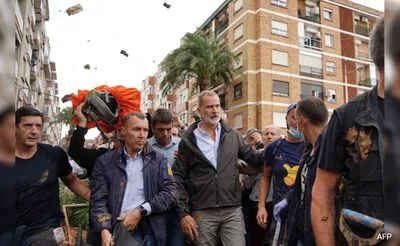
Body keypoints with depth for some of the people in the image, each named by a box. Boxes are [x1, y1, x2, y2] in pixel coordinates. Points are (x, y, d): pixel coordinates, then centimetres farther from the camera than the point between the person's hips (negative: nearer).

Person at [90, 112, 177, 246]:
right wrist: (105, 231, -16)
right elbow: (98, 199, -1)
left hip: (149, 231, 0)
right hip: (116, 230, 0)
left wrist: (140, 211, -12)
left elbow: (170, 191, -2)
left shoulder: (158, 159, 5)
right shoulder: (105, 161, 4)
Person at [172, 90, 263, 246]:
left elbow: (252, 157, 16)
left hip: (233, 210, 2)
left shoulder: (232, 135, 6)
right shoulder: (188, 141, -1)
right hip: (202, 213, -1)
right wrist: (183, 213, -7)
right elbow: (178, 178, -2)